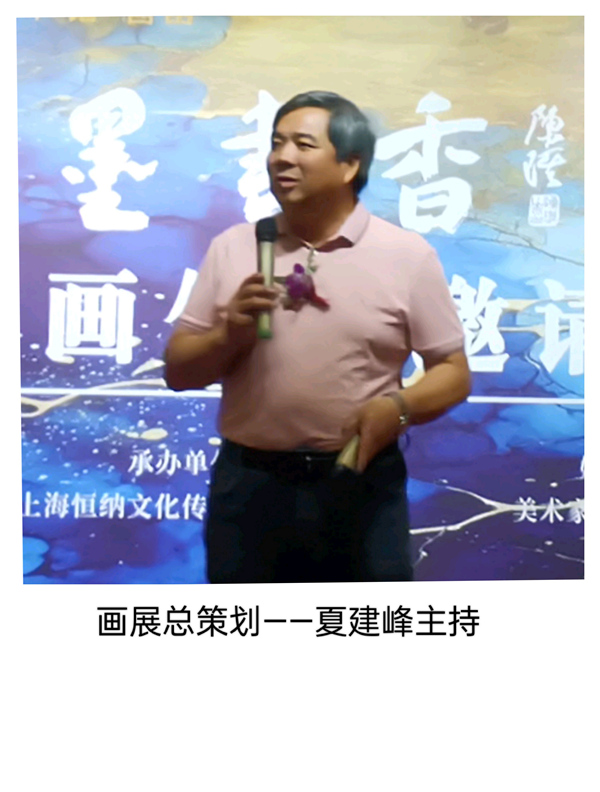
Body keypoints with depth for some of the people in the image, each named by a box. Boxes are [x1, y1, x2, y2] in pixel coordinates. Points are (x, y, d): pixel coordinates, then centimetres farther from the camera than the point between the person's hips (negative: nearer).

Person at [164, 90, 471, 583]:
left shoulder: (408, 254, -1)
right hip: (249, 484, 2)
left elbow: (453, 373, 1)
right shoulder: (231, 248, 4)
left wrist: (398, 407, -19)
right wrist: (229, 335, -14)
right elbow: (178, 372, 6)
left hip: (361, 485, -1)